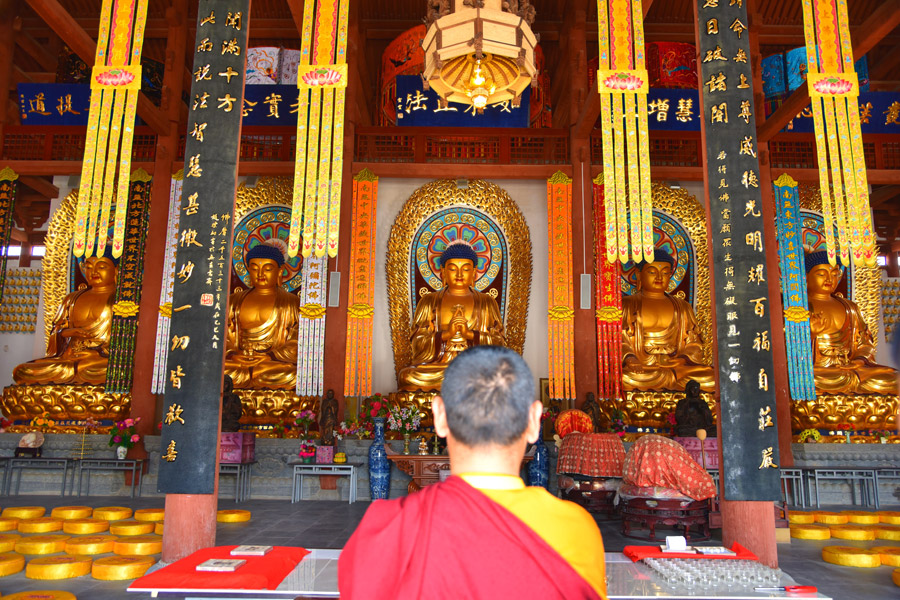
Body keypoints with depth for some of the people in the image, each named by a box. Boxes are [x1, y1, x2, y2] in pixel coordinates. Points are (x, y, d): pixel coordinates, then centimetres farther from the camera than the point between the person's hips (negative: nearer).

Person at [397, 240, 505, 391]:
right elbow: (418, 343, 5)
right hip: (438, 362, 0)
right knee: (408, 376, -31)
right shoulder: (429, 301, 14)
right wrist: (446, 334, -12)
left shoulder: (487, 303, 15)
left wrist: (470, 334, -10)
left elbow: (498, 342, 6)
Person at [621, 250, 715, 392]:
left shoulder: (683, 307, 23)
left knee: (712, 379, -28)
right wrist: (629, 358, -19)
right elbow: (619, 339, 3)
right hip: (641, 368, -2)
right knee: (624, 379, -39)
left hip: (677, 365, 2)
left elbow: (694, 343, 17)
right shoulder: (626, 305, 13)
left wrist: (683, 359, -6)